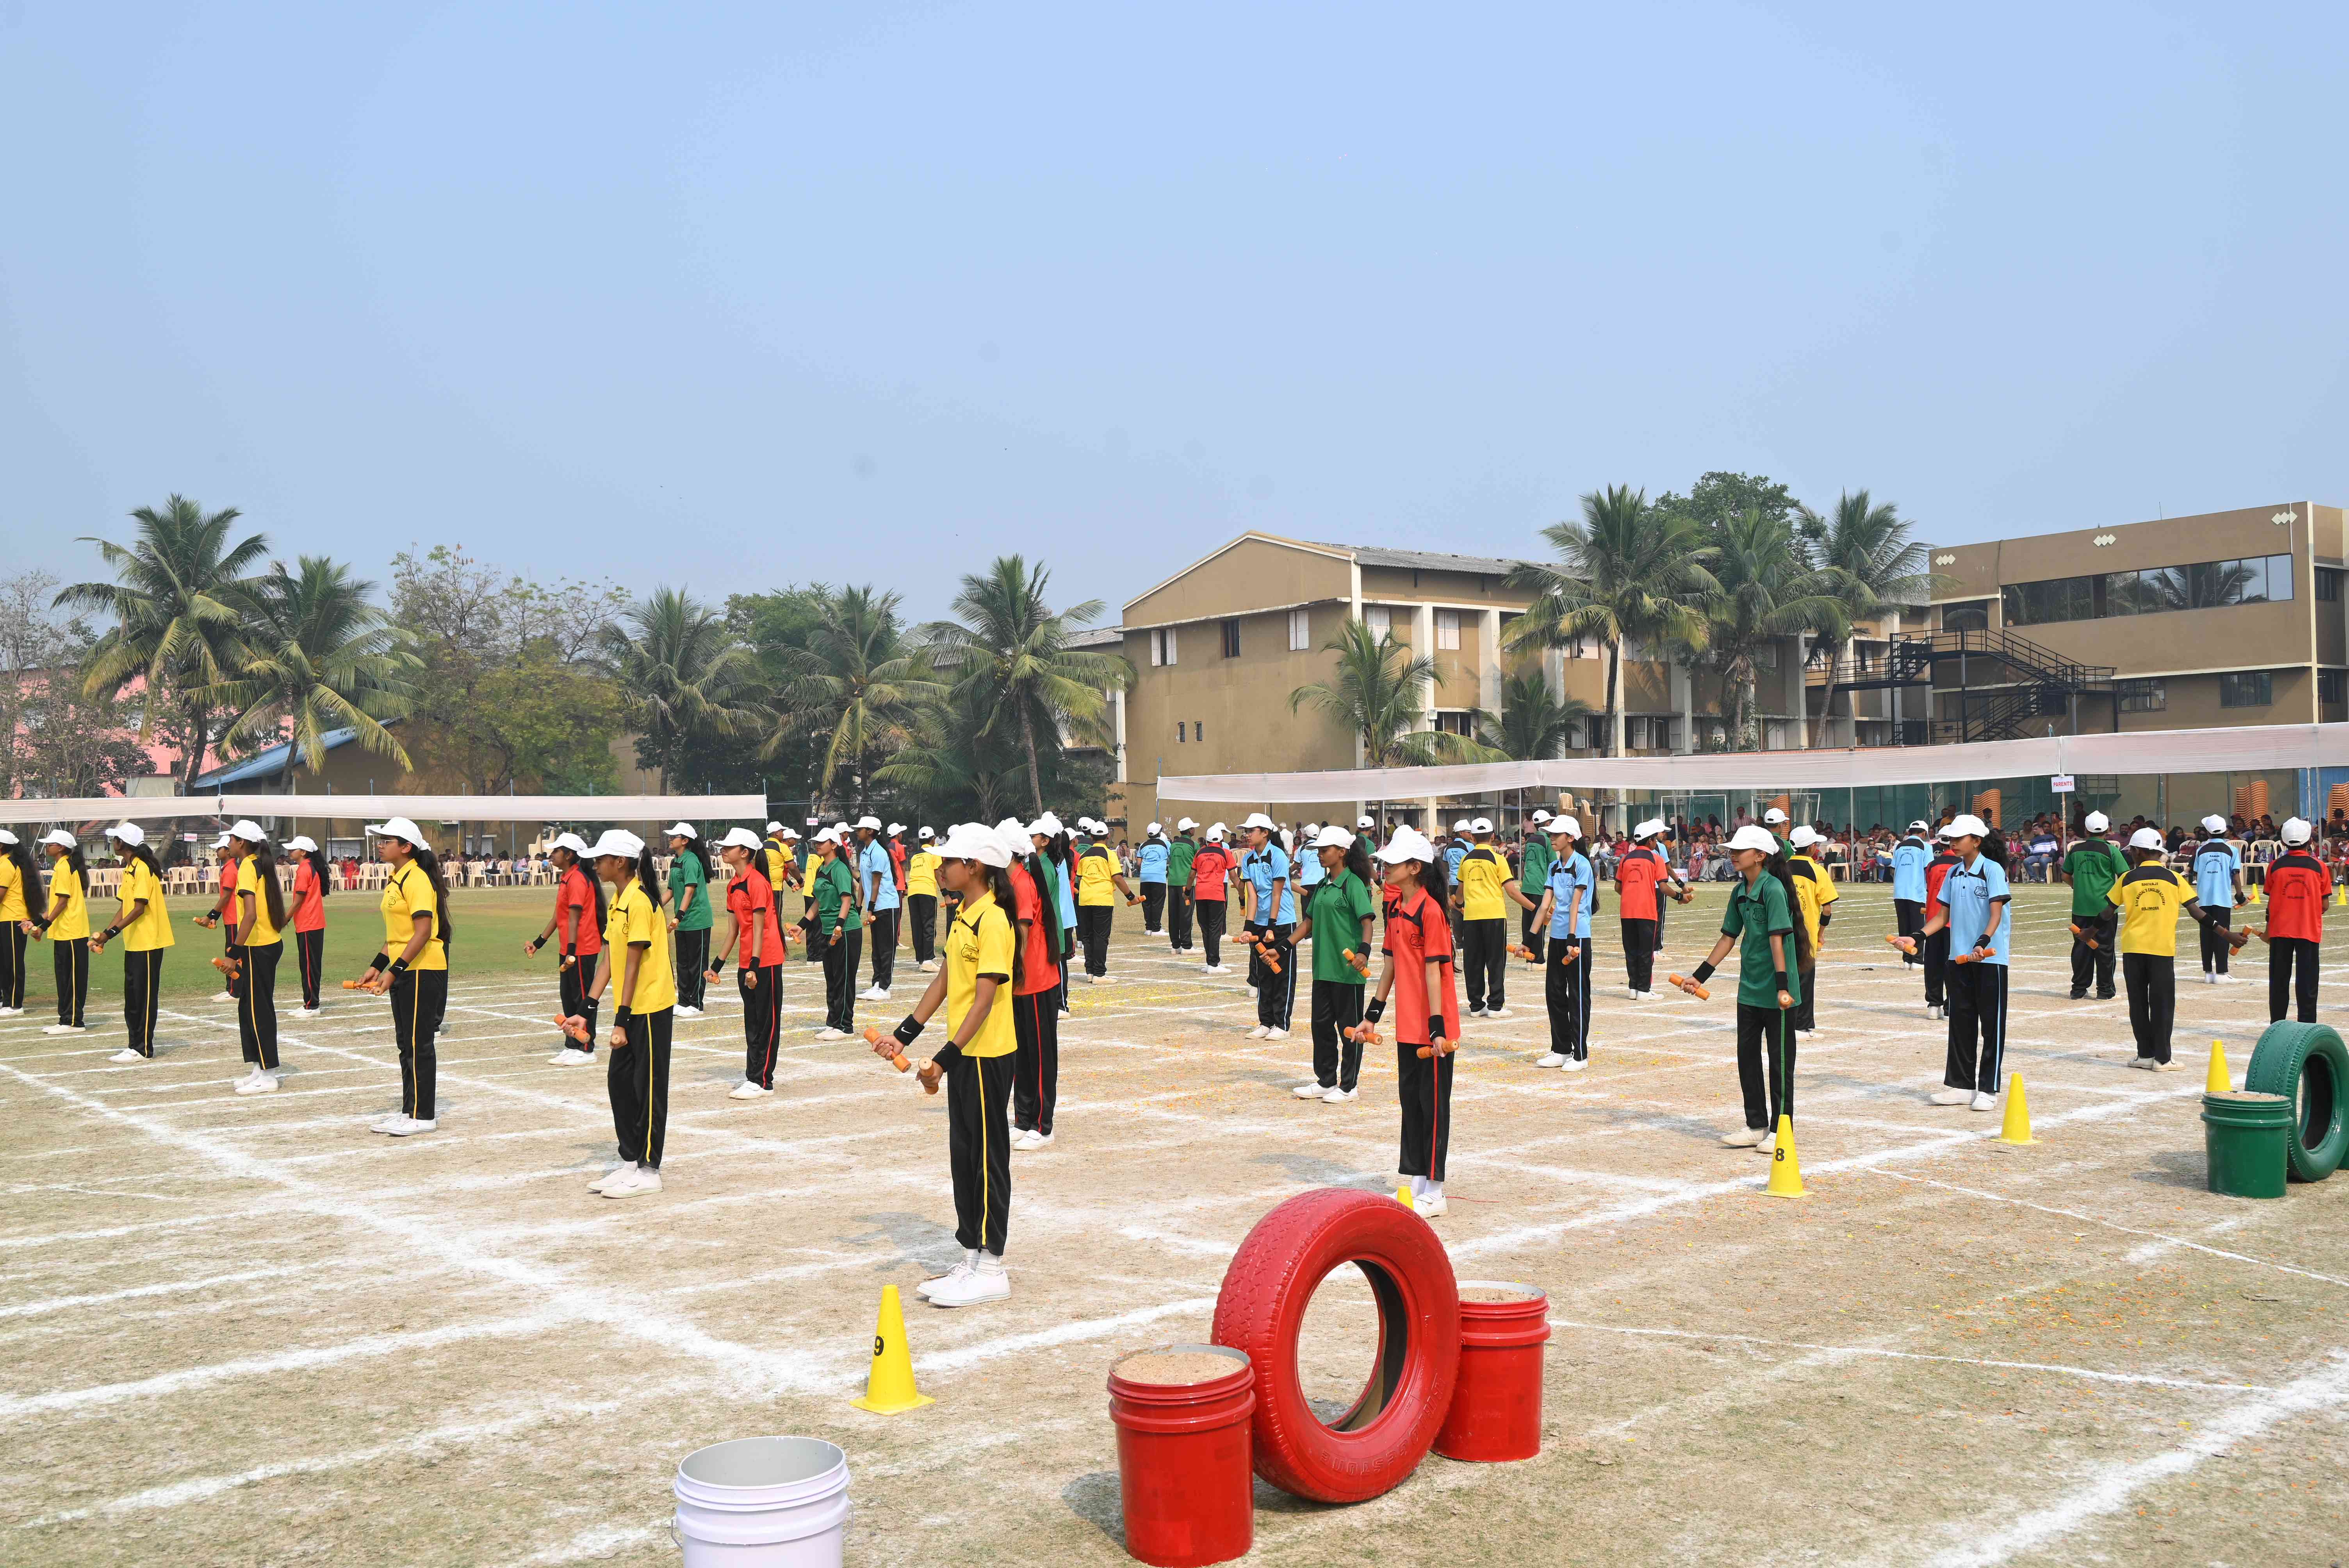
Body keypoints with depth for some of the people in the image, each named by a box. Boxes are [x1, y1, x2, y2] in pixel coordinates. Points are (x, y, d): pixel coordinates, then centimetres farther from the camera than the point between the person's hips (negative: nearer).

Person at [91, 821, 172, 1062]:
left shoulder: (142, 869, -16)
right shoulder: (130, 869, 14)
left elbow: (139, 908, -21)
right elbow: (126, 907, 16)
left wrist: (113, 932, -24)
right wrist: (105, 934, 8)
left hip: (148, 942, -10)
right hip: (133, 943, 10)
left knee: (145, 995, -4)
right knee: (132, 996, 12)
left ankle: (143, 1050, -1)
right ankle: (135, 1045, 18)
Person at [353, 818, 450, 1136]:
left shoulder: (417, 879, -16)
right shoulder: (394, 880, 14)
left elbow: (423, 931, -22)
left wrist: (394, 970, -24)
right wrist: (377, 966, 15)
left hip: (423, 970, -10)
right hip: (403, 971, 10)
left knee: (419, 1044, -4)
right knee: (406, 1043, 14)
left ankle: (424, 1115, 3)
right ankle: (409, 1110, 22)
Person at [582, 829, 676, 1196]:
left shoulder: (639, 902, -18)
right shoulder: (617, 902, 11)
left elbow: (633, 966, -20)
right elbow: (609, 960, 12)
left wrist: (621, 1022, -20)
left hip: (651, 1007, -9)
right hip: (632, 1009, 9)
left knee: (648, 1087, -1)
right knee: (620, 1081, 13)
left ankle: (648, 1171, 8)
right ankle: (630, 1161, 23)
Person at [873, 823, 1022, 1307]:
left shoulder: (993, 921, -18)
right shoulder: (963, 917, 11)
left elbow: (984, 999, -22)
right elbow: (946, 980, 17)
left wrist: (945, 1057, -25)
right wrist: (905, 1034, 14)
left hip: (986, 1056, -9)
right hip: (964, 1054, 9)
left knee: (987, 1158, -1)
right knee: (963, 1157, 14)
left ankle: (991, 1270, 8)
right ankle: (972, 1260, 24)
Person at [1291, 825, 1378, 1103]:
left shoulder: (1353, 884, -11)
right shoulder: (1322, 886, 13)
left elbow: (1367, 921, -19)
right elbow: (1309, 923, 20)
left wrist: (1364, 951, -34)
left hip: (1348, 970, -8)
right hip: (1323, 968, 8)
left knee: (1349, 1028, 3)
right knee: (1322, 1025, 12)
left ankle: (1348, 1086, 12)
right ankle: (1325, 1081, 23)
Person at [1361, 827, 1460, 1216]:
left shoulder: (1430, 911, -17)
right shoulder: (1395, 908, 9)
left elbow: (1434, 970, -19)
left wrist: (1437, 1026, -20)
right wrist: (1374, 1011, 18)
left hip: (1433, 1028, -9)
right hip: (1407, 1026, 9)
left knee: (1433, 1105, 0)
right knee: (1410, 1099, 14)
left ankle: (1433, 1194, 8)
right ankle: (1415, 1182, 25)